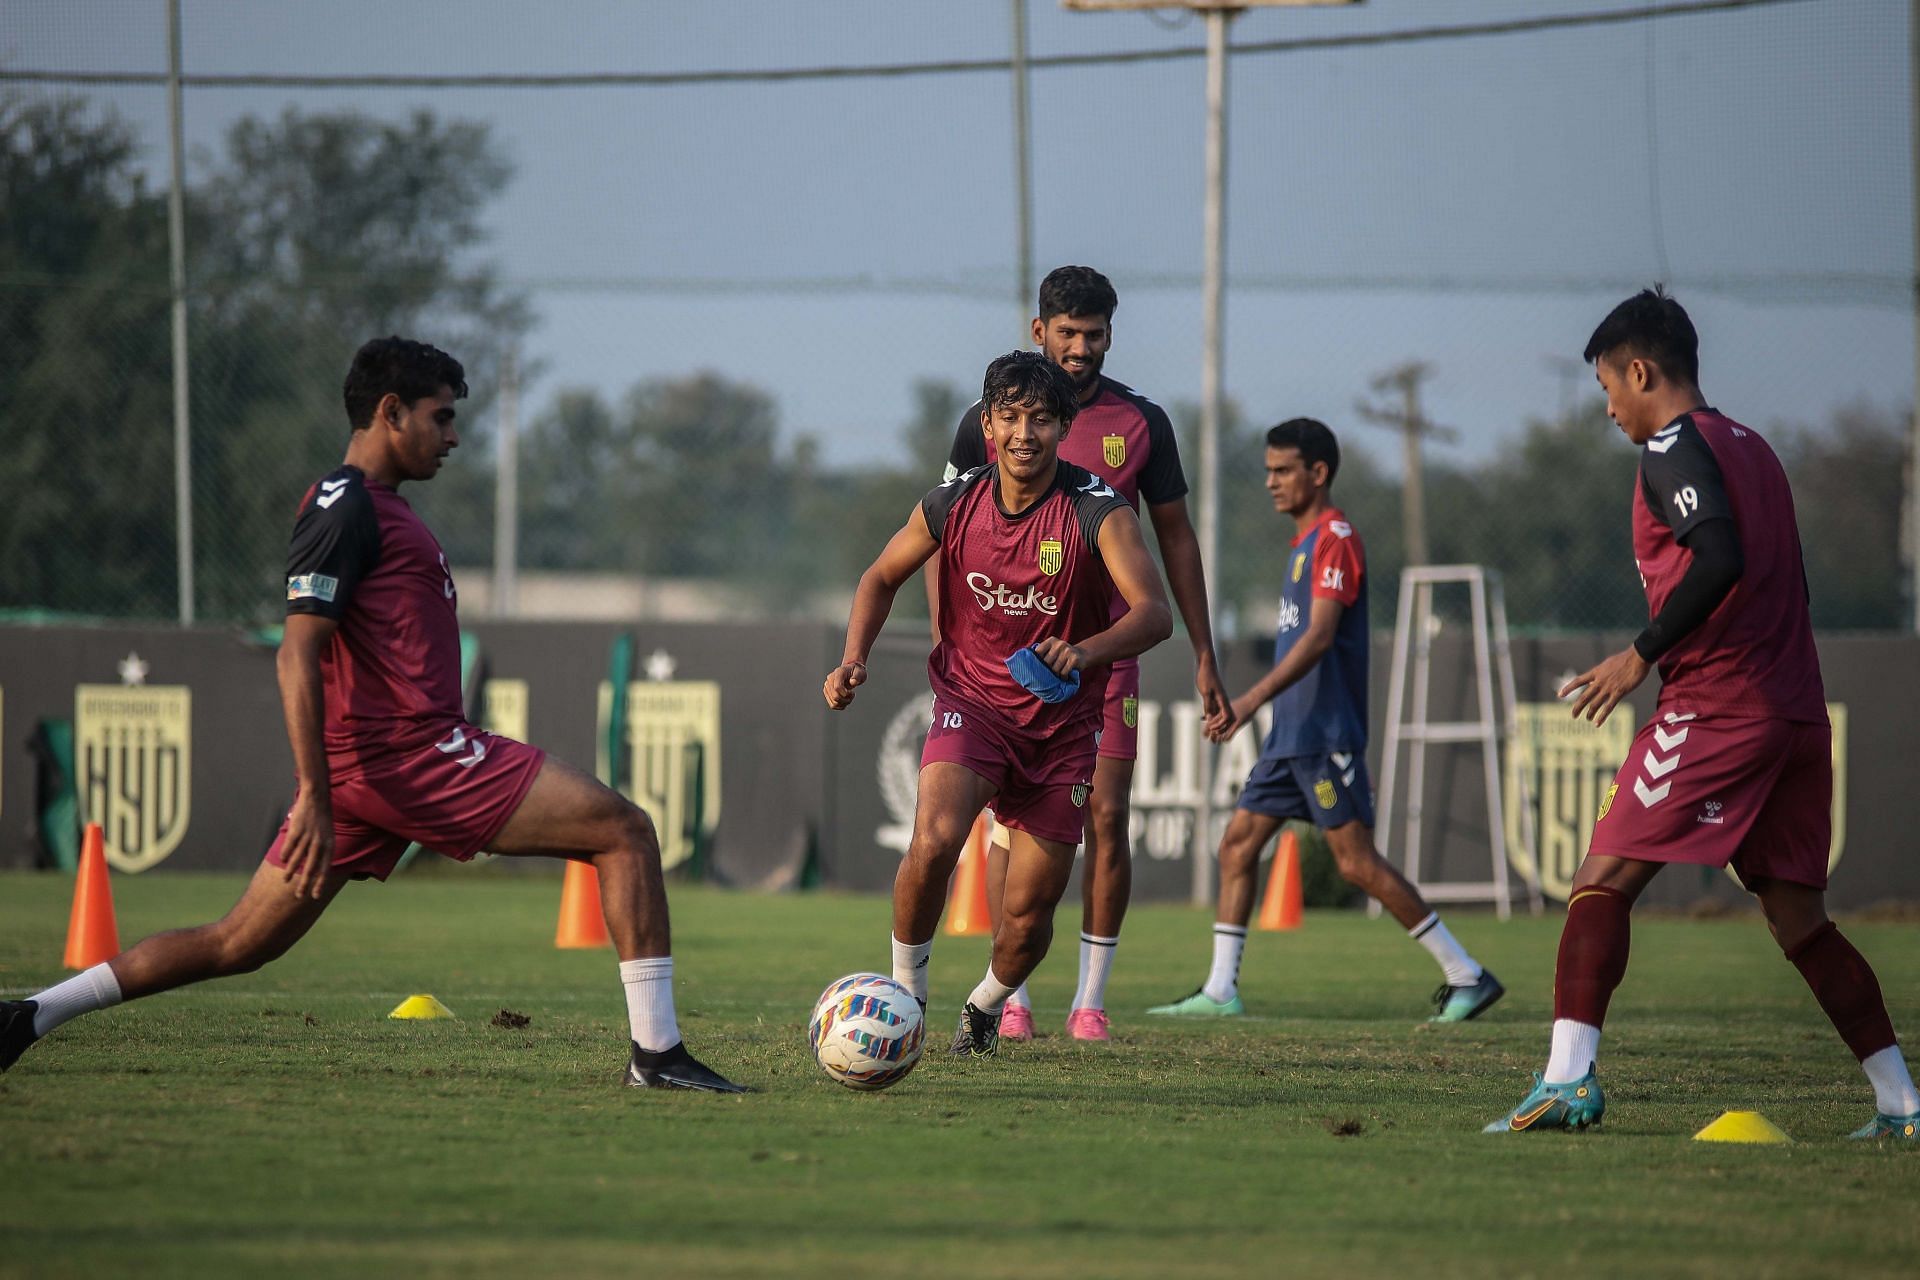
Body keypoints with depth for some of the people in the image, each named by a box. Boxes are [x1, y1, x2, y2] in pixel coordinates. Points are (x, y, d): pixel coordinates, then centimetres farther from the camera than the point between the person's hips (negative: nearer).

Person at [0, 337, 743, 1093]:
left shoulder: (374, 506, 22)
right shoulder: (348, 507, -9)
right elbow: (297, 656, -17)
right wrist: (315, 798, -23)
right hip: (413, 754, -10)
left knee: (240, 943, 9)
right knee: (627, 832, -5)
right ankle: (656, 1051, -8)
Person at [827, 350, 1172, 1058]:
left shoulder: (1099, 511, -15)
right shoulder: (954, 503, -6)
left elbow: (1154, 612, -26)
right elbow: (882, 577, 11)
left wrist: (1084, 651, -44)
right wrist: (854, 660, -4)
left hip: (1062, 722, 0)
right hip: (971, 701, 0)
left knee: (1028, 913, 1)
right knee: (934, 841, -29)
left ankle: (986, 1006, 34)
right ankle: (905, 993, -7)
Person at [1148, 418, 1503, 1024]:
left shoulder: (1335, 537, -13)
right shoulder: (1307, 541, 17)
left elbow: (1319, 636, -23)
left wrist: (1254, 698, -30)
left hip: (1324, 735, -10)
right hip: (1291, 735, 10)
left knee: (1357, 861, -10)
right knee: (1238, 841, 6)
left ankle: (1466, 975, -6)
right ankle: (1220, 990, 7)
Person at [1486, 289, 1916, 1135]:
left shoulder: (1673, 448, -6)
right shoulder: (1753, 449, 20)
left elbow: (1720, 559, -22)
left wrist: (1643, 654, -15)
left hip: (1714, 709, -8)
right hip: (1798, 712, 8)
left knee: (1603, 881, -6)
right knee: (1798, 917, 12)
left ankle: (1569, 1079, -20)